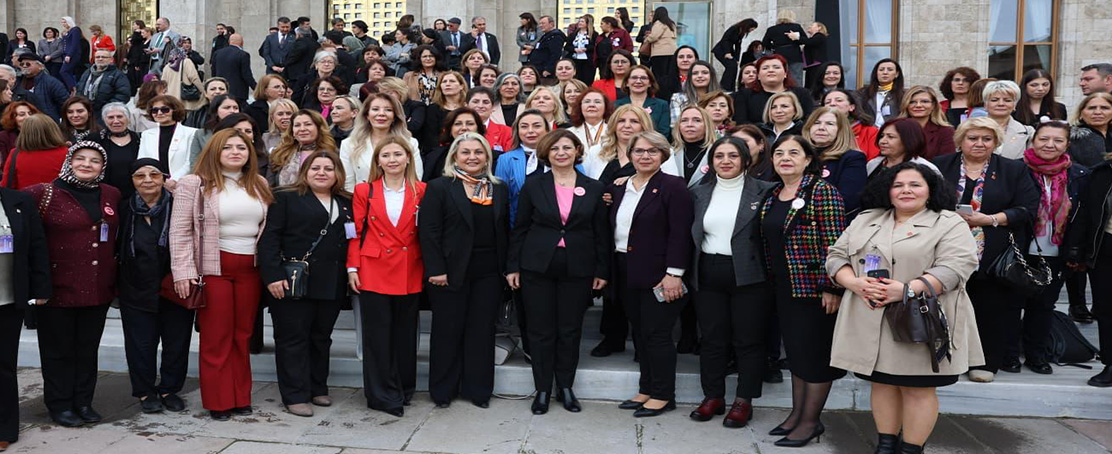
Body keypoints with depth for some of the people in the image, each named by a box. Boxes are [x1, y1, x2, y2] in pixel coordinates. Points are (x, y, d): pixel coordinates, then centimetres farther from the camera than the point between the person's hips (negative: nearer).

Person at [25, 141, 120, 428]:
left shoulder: (112, 195, 8)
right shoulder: (45, 194, -7)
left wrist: (115, 277, 15)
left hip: (99, 288, 4)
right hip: (58, 287, -4)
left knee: (88, 348, 13)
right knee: (59, 349, 8)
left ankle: (84, 402, 25)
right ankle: (60, 405, 21)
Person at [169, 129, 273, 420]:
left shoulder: (259, 186, 12)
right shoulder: (195, 185, -2)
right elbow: (180, 231, -5)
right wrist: (183, 273, -12)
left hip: (250, 268, 4)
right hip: (213, 268, -4)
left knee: (243, 335, 9)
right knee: (216, 337, 3)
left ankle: (241, 397, 19)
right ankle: (218, 401, 13)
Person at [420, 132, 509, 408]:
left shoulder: (499, 189, 10)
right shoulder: (439, 187, -2)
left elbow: (504, 231, 11)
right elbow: (428, 231, -8)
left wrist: (506, 268, 4)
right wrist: (436, 270, -14)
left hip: (488, 273, 3)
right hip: (451, 271, -3)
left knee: (482, 331, 8)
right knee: (447, 331, 6)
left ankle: (478, 390, 19)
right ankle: (443, 391, 19)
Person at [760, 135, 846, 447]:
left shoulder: (821, 191, -12)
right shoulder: (773, 196, 11)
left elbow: (833, 242, -16)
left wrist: (830, 287, -20)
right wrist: (773, 283, 14)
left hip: (814, 286, -7)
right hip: (785, 288, 7)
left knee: (815, 351, 3)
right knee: (795, 350, 15)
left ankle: (810, 421, 13)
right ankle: (797, 413, 26)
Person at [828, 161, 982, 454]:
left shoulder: (950, 224, 0)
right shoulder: (865, 221, 13)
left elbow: (956, 266, -13)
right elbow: (837, 256, 9)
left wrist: (908, 290, -23)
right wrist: (856, 283, -11)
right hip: (872, 321, 4)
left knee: (918, 387, 2)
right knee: (882, 383, 11)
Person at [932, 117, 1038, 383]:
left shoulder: (1014, 170, 6)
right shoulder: (940, 166, 8)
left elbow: (1028, 209, 0)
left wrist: (990, 219, -12)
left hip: (993, 258, 0)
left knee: (991, 308, 3)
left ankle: (986, 363, 16)